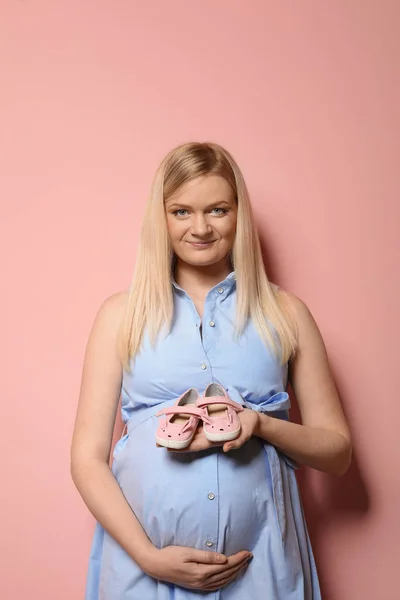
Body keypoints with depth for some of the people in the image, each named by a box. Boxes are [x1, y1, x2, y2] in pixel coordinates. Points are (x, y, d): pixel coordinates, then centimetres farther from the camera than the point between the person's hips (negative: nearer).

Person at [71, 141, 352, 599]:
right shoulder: (122, 314, 2)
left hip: (260, 563, 1)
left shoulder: (285, 313, 3)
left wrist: (261, 424, -13)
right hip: (143, 562, 0)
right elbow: (88, 457, 0)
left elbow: (337, 450, 6)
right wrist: (148, 556, -12)